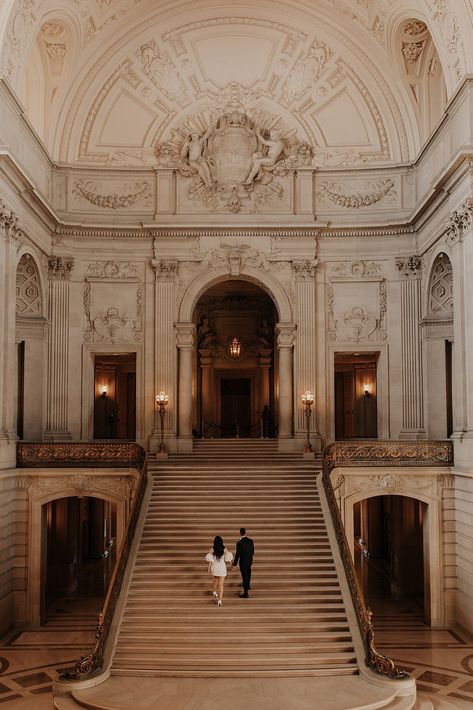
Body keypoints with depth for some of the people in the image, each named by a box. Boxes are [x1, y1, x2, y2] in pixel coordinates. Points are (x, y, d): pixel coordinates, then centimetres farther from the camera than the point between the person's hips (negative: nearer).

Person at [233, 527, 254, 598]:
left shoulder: (239, 543, -24)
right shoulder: (251, 541, -6)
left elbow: (237, 554, -21)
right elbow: (253, 551, 5)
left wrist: (235, 564, -13)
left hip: (243, 562, -6)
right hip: (250, 561, 6)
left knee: (244, 577, 3)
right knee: (248, 574, 29)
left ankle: (246, 593, 8)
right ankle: (248, 586, 53)